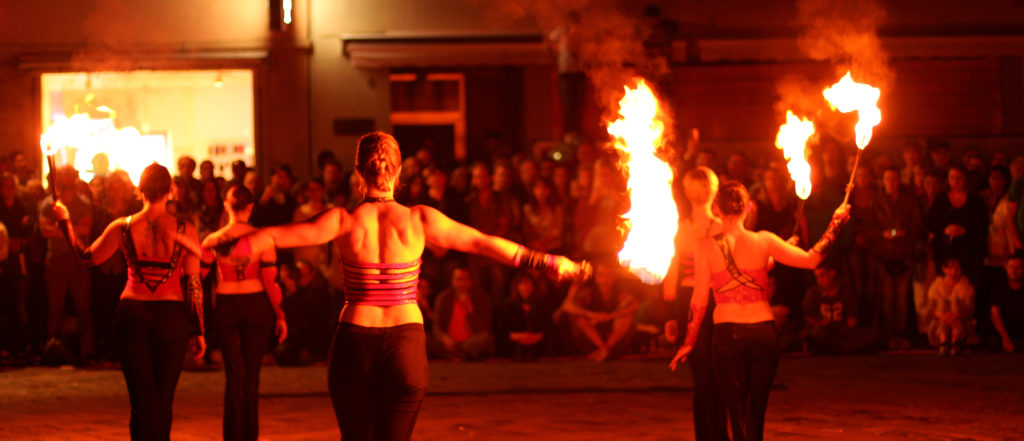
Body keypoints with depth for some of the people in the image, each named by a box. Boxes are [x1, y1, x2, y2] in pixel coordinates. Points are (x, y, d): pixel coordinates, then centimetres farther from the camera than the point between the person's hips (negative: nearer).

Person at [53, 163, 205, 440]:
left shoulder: (122, 228, -4)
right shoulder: (185, 231, -6)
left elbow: (87, 257, 9)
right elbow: (194, 285, -4)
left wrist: (65, 222, 20)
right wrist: (198, 331, 4)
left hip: (132, 316, 0)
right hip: (172, 317, 0)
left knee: (142, 398, 4)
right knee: (164, 399, 14)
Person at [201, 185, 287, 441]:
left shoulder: (213, 240, -5)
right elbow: (271, 281, -8)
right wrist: (280, 315, 1)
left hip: (226, 308, 1)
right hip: (257, 305, -1)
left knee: (234, 374, 8)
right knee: (252, 374, 10)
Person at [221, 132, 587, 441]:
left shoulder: (344, 222, -6)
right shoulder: (419, 220, -4)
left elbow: (275, 237, -2)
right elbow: (484, 243, 2)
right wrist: (549, 263, 9)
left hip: (355, 343, 0)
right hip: (405, 343, 0)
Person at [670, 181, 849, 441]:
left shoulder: (707, 246, -6)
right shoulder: (763, 241, -3)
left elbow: (699, 302, -4)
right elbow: (811, 259, 1)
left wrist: (689, 342, 6)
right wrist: (836, 223, 12)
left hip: (727, 334, -2)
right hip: (763, 332, 2)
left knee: (737, 411, 2)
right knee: (756, 411, 16)